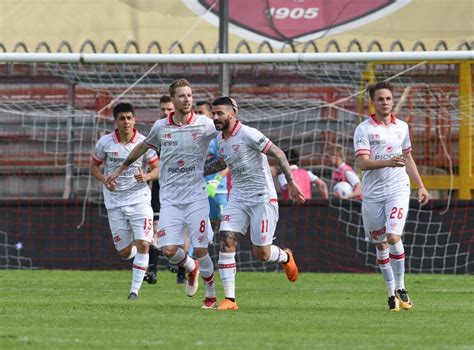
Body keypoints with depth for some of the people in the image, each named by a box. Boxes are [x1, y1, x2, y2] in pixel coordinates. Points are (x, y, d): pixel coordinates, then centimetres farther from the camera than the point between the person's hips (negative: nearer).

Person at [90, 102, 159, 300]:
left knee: (142, 245, -16)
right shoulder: (105, 142, -3)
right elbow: (94, 165, 10)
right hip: (115, 203, 1)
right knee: (125, 252, 3)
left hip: (139, 200, -1)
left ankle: (135, 289, -6)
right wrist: (104, 180, -10)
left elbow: (157, 169, 3)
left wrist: (146, 176, -18)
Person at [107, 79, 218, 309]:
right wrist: (121, 169, 31)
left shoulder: (205, 125, -4)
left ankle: (211, 295, 15)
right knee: (168, 250, -9)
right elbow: (143, 146, 23)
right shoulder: (161, 127, 4)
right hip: (169, 199, 2)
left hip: (196, 197, -2)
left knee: (200, 250, -5)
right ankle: (191, 268, 25)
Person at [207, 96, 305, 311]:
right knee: (226, 242, -12)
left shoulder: (247, 134, -17)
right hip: (237, 198, 6)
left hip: (262, 198, -6)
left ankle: (285, 257, 34)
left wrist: (291, 183, -18)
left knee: (261, 253, -3)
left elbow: (278, 154, -15)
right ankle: (229, 299, -9)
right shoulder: (220, 139, 7)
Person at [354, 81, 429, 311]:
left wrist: (420, 186, 20)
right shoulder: (364, 129, -4)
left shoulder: (402, 127, 9)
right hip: (372, 194, -1)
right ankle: (391, 293, 18)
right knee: (380, 245, 6)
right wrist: (388, 162, -30)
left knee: (393, 237, -17)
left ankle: (400, 288, -5)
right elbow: (363, 162, -15)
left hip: (397, 190, 1)